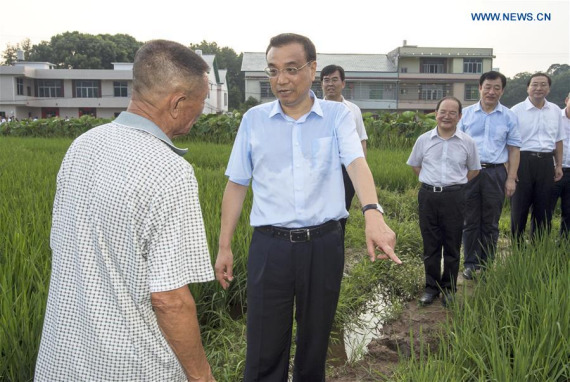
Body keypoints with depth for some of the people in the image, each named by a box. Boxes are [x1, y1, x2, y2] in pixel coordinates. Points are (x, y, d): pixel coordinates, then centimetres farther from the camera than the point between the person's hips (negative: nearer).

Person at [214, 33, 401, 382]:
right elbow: (237, 185, 7)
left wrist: (373, 212, -36)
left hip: (324, 243, 0)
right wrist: (224, 247, 5)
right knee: (265, 350, 8)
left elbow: (357, 162, -16)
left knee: (315, 342, 17)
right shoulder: (254, 119, 3)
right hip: (270, 245, 0)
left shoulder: (337, 115, 0)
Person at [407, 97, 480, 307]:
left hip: (454, 197, -1)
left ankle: (449, 288, 22)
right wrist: (430, 182, 7)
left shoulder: (467, 142, 0)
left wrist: (456, 184, 4)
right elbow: (415, 165, 15)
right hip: (428, 196, 1)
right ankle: (431, 287, 23)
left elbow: (474, 169, 12)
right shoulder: (423, 139, 2)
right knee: (430, 245, 9)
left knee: (452, 246, 8)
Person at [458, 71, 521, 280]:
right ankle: (471, 264, 18)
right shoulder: (466, 113, 5)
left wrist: (511, 178, -1)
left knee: (490, 223, 8)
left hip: (495, 173, 0)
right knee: (470, 221, 7)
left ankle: (487, 265, 20)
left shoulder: (509, 117, 5)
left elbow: (514, 149, 5)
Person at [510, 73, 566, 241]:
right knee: (519, 208, 2)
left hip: (546, 162, 4)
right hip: (523, 161, -4)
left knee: (543, 208, 10)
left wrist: (559, 165, 12)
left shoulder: (555, 111, 11)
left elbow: (558, 140, 17)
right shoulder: (517, 110, -3)